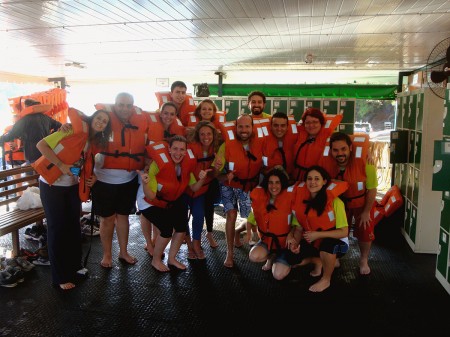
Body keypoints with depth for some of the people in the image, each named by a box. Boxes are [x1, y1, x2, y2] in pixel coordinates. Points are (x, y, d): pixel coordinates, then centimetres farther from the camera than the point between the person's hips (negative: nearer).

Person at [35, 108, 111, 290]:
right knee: (57, 228, 1)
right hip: (51, 185, -6)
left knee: (74, 226, 11)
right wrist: (61, 165, -25)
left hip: (72, 186, 6)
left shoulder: (95, 142, 4)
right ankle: (60, 276, 14)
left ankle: (74, 266, 29)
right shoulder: (73, 131, -16)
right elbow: (41, 145, -19)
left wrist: (92, 176, -5)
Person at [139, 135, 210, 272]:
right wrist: (145, 184, -51)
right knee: (167, 229, -18)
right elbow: (150, 196, -31)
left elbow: (194, 188, -4)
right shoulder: (158, 163, -31)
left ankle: (172, 259, 17)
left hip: (173, 200, 5)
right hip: (154, 203, -5)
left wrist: (201, 179, -24)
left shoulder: (187, 163, -15)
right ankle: (156, 260, 10)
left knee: (182, 227, -8)